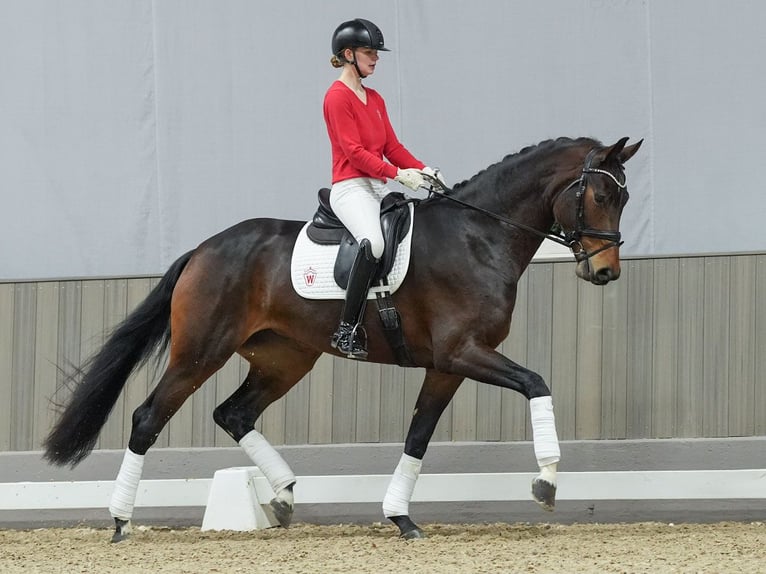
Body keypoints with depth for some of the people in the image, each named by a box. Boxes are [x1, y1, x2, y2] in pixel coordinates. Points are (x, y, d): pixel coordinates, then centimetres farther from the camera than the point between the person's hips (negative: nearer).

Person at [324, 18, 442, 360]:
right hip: (350, 187, -10)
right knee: (374, 243, -35)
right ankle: (347, 331, -33)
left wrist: (422, 169, 0)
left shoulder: (375, 99, 20)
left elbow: (392, 147, 17)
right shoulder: (337, 97, -6)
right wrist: (397, 173, -22)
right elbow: (353, 150, -15)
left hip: (380, 188, 10)